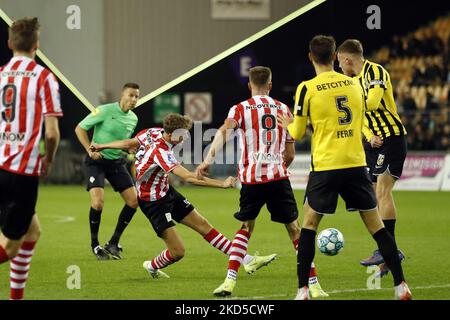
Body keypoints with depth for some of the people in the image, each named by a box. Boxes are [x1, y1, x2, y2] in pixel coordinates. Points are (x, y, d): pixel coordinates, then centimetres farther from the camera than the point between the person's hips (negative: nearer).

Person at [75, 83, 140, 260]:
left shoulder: (133, 119, 6)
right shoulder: (105, 111, -14)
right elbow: (80, 128, -9)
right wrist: (90, 150, -20)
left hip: (117, 161, 6)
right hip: (97, 161, -6)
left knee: (134, 201, -3)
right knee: (98, 202, -21)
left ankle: (113, 243, 11)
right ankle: (95, 244, 1)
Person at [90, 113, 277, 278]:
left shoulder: (154, 132, -8)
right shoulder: (160, 152, -34)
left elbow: (129, 143, 8)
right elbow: (189, 178, -40)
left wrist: (101, 146, 24)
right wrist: (222, 184, -41)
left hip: (167, 192, 10)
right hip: (154, 202, -10)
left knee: (203, 225, 7)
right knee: (177, 252, -8)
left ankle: (247, 261, 8)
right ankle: (152, 267, 25)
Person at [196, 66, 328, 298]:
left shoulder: (240, 109, 5)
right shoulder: (283, 109, 12)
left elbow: (224, 132, -15)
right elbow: (290, 154, 13)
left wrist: (208, 159, -23)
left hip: (251, 177, 0)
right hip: (278, 177, 0)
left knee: (245, 228, 18)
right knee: (295, 229, 8)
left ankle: (229, 281, 4)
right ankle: (314, 285, 3)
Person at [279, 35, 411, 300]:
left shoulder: (307, 88, -5)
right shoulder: (354, 84, 7)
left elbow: (297, 133, 2)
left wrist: (288, 124, 25)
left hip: (325, 166, -3)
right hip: (356, 164, 3)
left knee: (310, 223, 11)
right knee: (375, 223, 8)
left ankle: (303, 289, 6)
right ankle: (401, 285, 3)